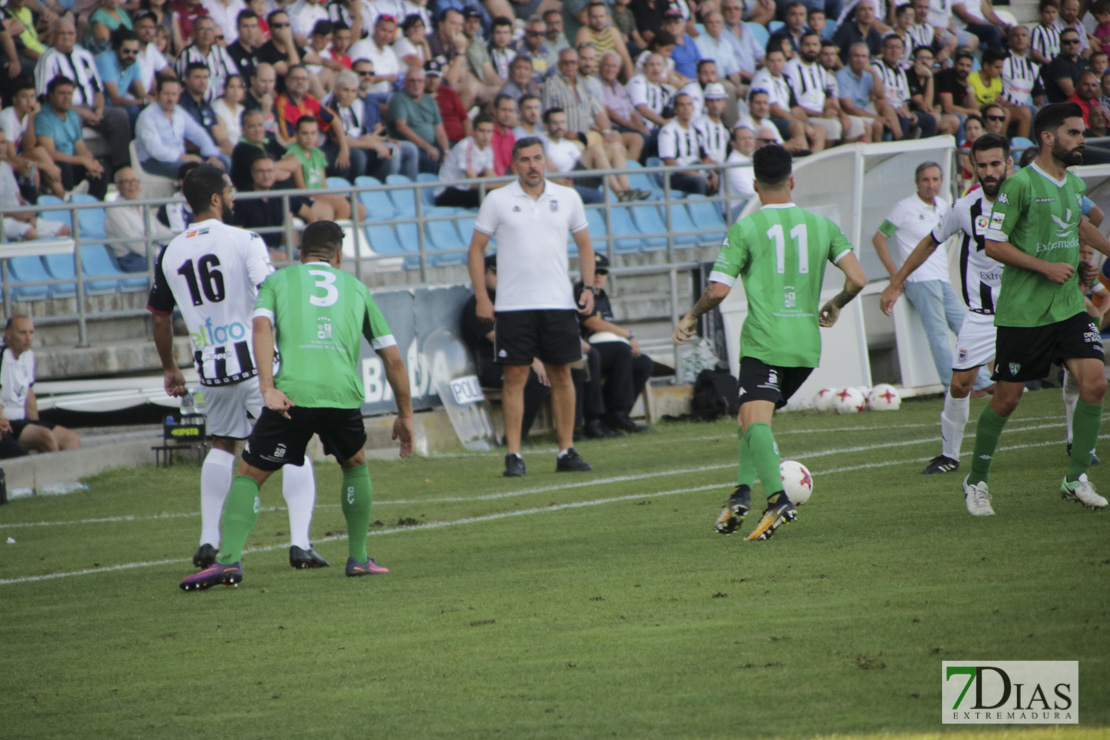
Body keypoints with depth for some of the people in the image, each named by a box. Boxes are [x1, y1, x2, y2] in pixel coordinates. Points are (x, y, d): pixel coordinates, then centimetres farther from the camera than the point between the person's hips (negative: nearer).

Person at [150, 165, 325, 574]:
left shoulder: (171, 253, 5)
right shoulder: (244, 241, -10)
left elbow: (160, 317, 15)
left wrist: (169, 368, 27)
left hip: (213, 370, 5)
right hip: (256, 363, -5)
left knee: (222, 445, 24)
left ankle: (208, 541, 17)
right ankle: (300, 542, -5)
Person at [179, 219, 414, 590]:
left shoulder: (278, 280, 20)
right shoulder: (356, 288, 26)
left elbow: (262, 326, -1)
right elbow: (392, 357, 25)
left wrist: (268, 388, -10)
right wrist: (405, 414, 34)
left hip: (291, 395, -2)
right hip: (343, 394, 2)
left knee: (249, 476, 9)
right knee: (355, 466, 29)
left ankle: (229, 559, -9)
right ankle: (358, 558, 27)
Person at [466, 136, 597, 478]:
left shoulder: (567, 198, 8)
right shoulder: (497, 200, 1)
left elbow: (584, 244, 16)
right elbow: (476, 249, 4)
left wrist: (589, 288, 4)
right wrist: (481, 298, -4)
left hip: (559, 303, 2)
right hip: (513, 305, -2)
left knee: (562, 375, 4)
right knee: (515, 377, -4)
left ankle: (567, 451, 11)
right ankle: (514, 455, -2)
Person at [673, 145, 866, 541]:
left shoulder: (746, 228, -3)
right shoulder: (822, 225, 8)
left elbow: (717, 290, -6)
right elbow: (857, 279, 3)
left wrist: (690, 317, 12)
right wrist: (835, 305, 23)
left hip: (763, 341, -5)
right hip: (806, 343, 5)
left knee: (755, 419, -16)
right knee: (752, 416, 21)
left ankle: (778, 497, -37)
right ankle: (742, 490, 8)